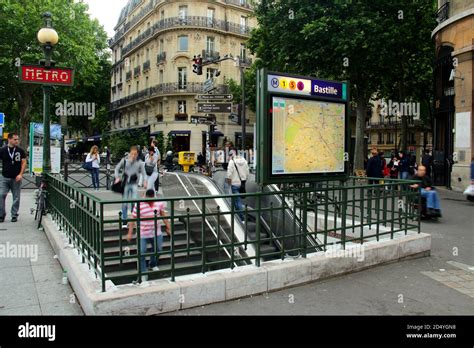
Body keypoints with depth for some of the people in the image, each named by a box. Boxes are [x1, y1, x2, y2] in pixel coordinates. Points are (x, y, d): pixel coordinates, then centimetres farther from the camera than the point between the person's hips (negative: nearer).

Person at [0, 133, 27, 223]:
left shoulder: (20, 151, 1)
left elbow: (24, 163, 2)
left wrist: (20, 174, -8)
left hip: (16, 178, 0)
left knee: (16, 197, 5)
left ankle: (14, 215, 16)